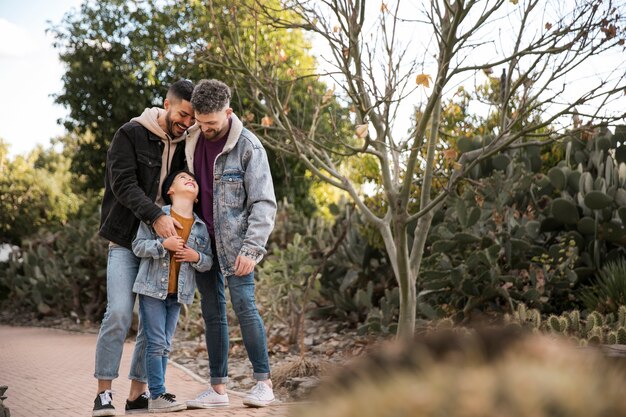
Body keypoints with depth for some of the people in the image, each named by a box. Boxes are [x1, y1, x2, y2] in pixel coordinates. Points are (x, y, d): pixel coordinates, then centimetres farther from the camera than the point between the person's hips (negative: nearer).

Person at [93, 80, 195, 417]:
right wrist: (155, 215, -30)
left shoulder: (185, 145, 10)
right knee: (119, 313, -14)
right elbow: (123, 183, -15)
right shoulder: (131, 135, -4)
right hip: (126, 242, -5)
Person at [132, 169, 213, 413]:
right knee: (156, 342, -7)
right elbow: (138, 246, -7)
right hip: (152, 288, -5)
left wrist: (196, 257, -12)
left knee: (165, 345, 10)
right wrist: (164, 244, -21)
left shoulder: (201, 227, 9)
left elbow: (208, 262, 10)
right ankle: (158, 395, -3)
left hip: (178, 293, 5)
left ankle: (158, 393, 17)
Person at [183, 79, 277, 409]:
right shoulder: (191, 141, 6)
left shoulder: (248, 146, -10)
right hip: (202, 240, 5)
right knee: (212, 311, 7)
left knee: (243, 305, -12)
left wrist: (251, 248, -20)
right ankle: (218, 387, 13)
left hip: (234, 240, -5)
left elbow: (264, 203, -12)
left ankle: (263, 382, -2)